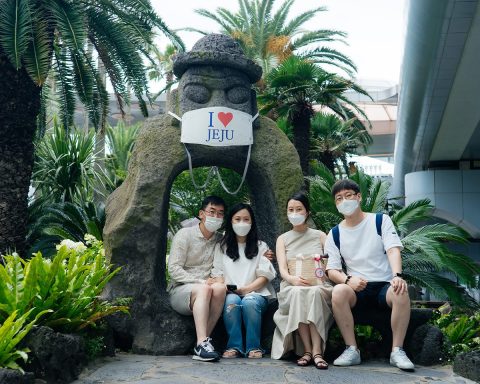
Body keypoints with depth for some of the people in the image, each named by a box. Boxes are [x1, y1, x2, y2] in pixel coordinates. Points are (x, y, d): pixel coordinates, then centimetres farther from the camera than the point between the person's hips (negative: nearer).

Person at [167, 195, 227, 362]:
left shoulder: (221, 240, 13)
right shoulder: (184, 235, -1)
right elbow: (174, 270, -8)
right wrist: (201, 282, -19)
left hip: (204, 290, 4)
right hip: (180, 290, -3)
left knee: (220, 287, -30)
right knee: (204, 289, -34)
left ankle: (202, 343, -30)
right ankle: (202, 343, -42)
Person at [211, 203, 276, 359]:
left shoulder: (261, 247, 16)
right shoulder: (222, 247, 20)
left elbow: (264, 276, 4)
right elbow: (217, 274, 11)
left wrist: (246, 289, -11)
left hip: (256, 292, -1)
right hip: (230, 293, 1)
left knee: (250, 302, -35)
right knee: (231, 301, -34)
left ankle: (253, 347, -24)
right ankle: (234, 346, -25)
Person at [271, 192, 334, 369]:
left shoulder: (320, 236, 16)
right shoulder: (282, 239, 15)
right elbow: (282, 269, 0)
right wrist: (292, 279, -23)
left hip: (319, 286, 0)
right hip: (291, 287, 0)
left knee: (314, 292, -37)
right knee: (297, 293, -37)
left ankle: (316, 351, -41)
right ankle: (307, 350, -35)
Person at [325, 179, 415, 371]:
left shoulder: (381, 220, 4)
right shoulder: (334, 235, 8)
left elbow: (393, 249, -10)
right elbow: (332, 270, 2)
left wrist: (397, 275, -31)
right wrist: (348, 280, -22)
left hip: (385, 286, -1)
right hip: (357, 289, 1)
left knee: (401, 292, -34)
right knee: (338, 291, -32)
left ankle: (397, 351, -21)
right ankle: (352, 350, -23)